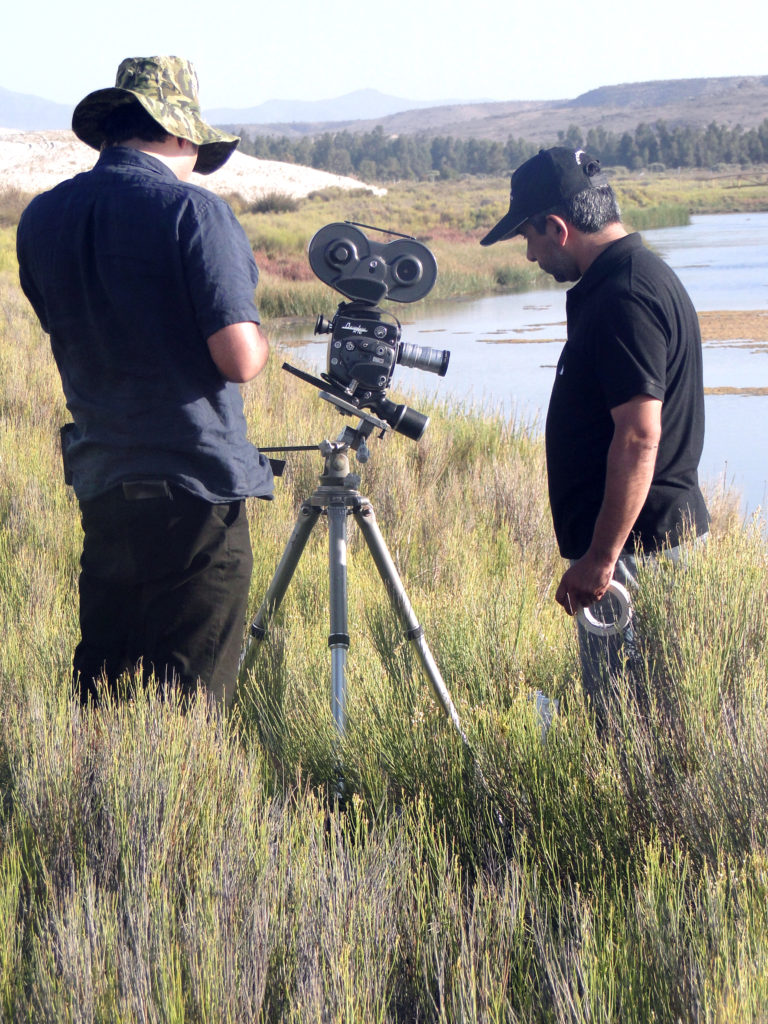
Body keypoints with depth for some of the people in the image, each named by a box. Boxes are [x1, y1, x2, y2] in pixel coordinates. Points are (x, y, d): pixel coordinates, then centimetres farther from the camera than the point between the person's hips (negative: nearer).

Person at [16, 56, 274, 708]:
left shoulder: (41, 219, 7)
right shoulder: (192, 210, -12)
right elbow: (239, 359, -17)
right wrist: (258, 340, 4)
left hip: (99, 486, 6)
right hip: (197, 493, -6)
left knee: (100, 695, 15)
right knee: (191, 703, 0)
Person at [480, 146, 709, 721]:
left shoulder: (624, 299, -18)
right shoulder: (648, 276, 15)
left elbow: (638, 437, -24)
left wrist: (600, 558, -22)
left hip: (634, 546, -10)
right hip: (666, 534, 10)